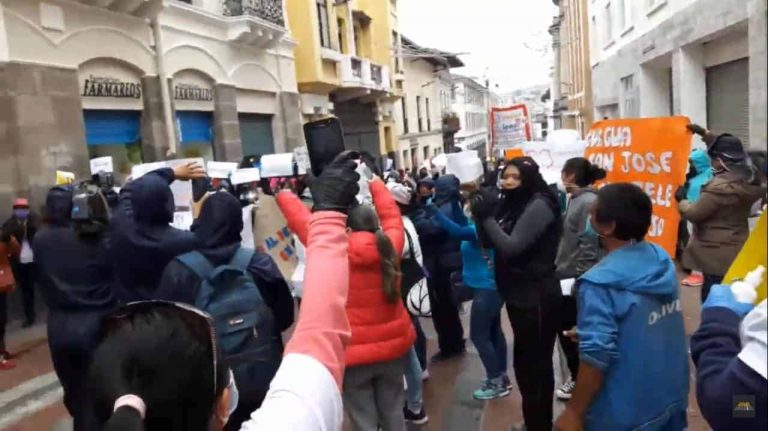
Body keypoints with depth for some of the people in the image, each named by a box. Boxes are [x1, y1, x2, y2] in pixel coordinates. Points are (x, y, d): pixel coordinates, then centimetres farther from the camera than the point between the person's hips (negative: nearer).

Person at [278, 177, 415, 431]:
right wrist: (376, 185, 26)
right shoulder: (389, 246, -7)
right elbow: (392, 215, 11)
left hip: (354, 352, -4)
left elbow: (301, 220, -7)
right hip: (393, 345, 4)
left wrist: (283, 195, 10)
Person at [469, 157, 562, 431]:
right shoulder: (511, 202, 8)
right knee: (524, 360, 19)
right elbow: (488, 242, 8)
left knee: (537, 361, 0)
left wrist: (487, 216, -22)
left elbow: (511, 247, -24)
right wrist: (479, 214, -7)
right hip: (517, 293, 9)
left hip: (537, 296, -9)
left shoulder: (539, 205, -16)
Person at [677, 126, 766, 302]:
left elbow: (694, 214, -15)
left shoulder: (719, 187, -25)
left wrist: (682, 199, 2)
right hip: (737, 251, 9)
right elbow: (725, 149, 18)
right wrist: (705, 133, 22)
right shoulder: (749, 177, 3)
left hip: (718, 255, -9)